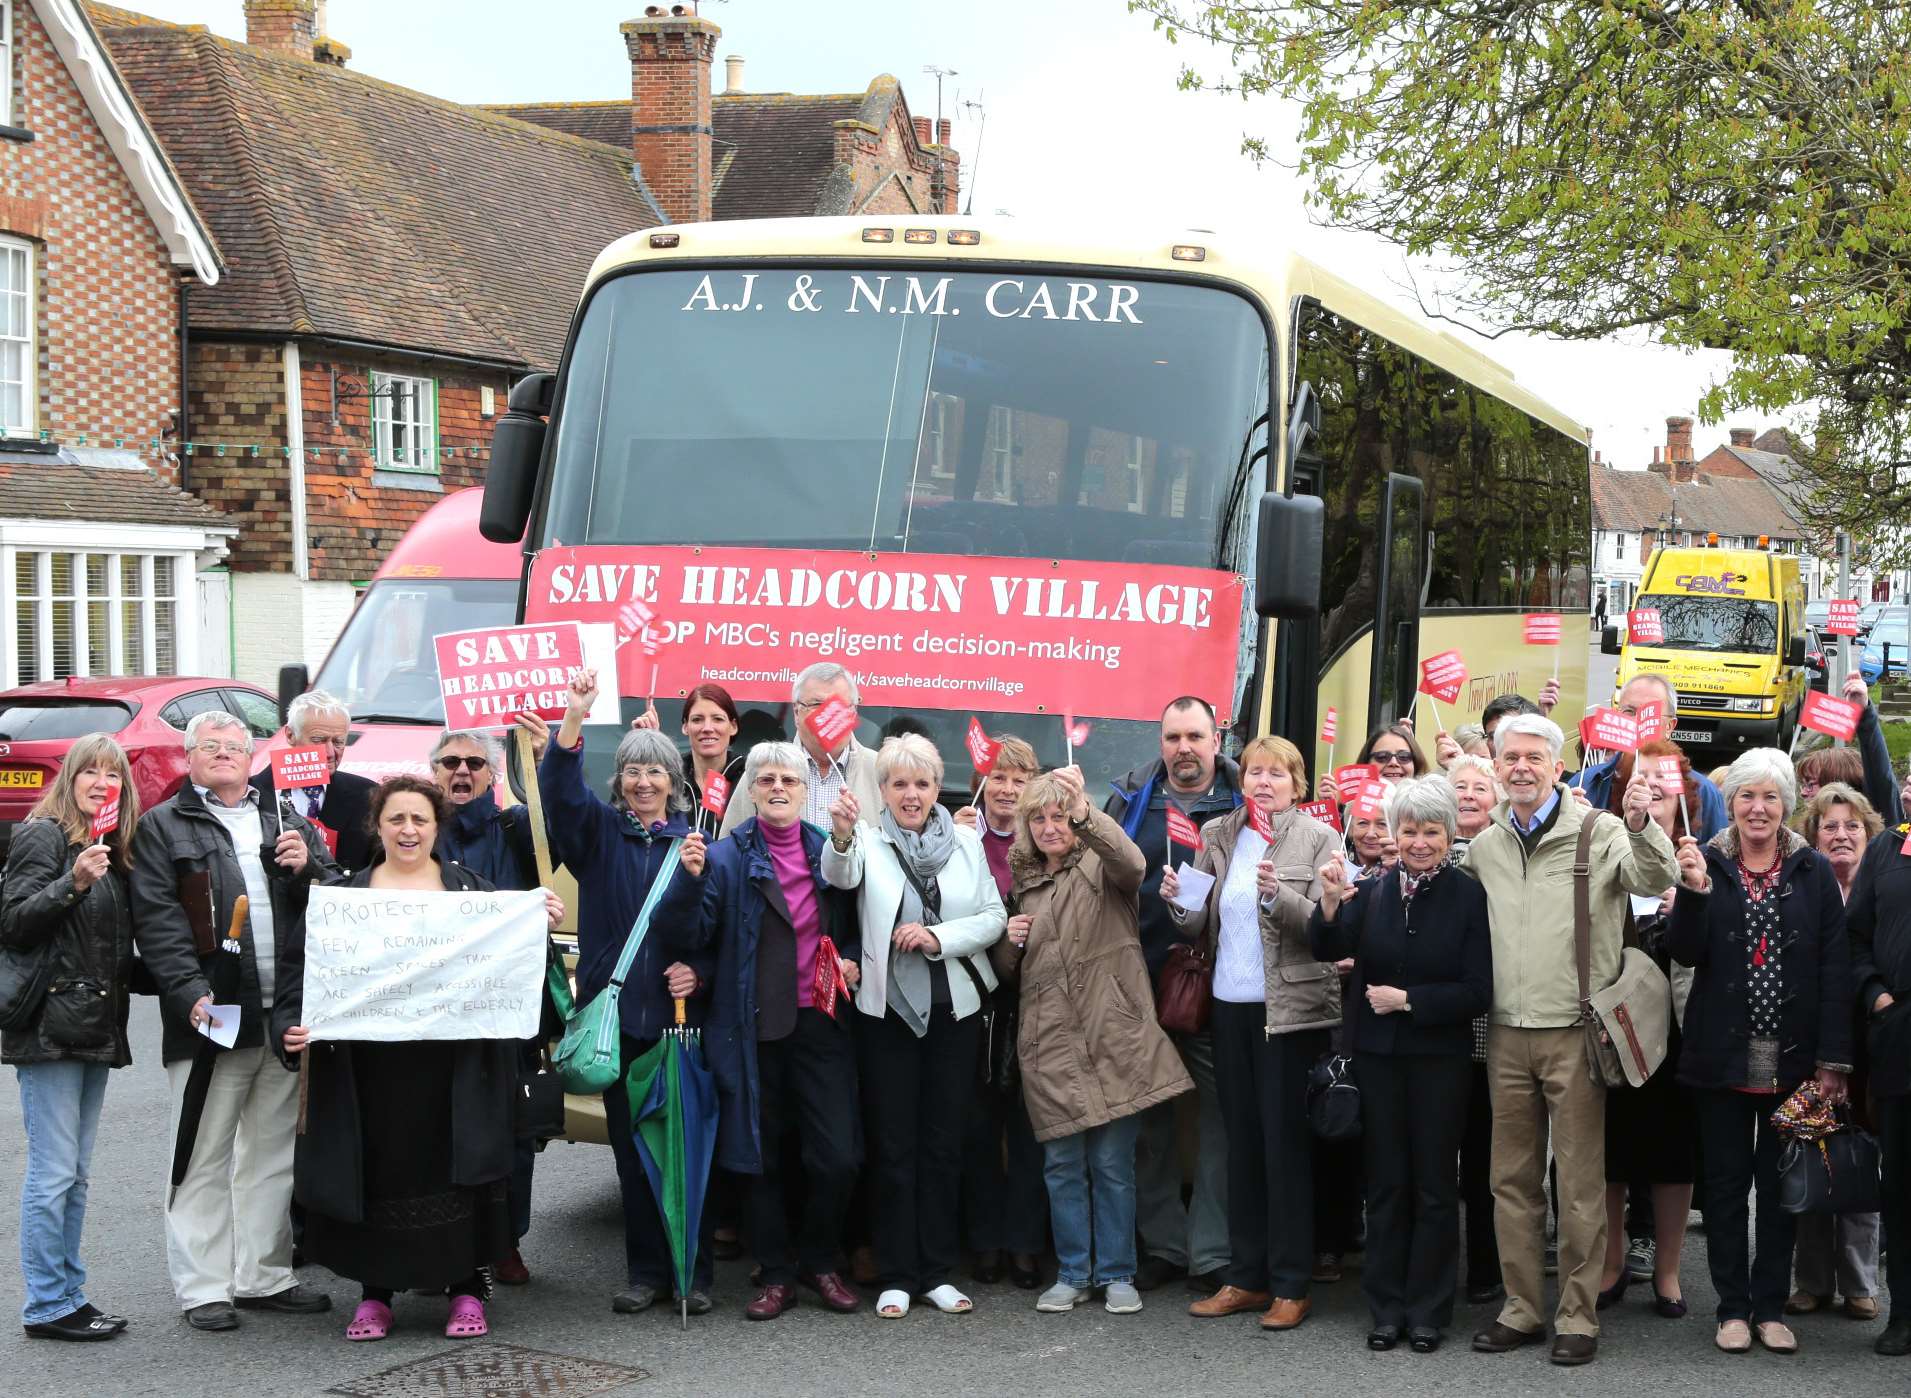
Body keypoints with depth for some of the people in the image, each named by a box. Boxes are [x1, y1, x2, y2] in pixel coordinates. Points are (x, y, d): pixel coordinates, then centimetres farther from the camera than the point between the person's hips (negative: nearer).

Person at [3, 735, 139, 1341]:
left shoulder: (109, 848, 17)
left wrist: (126, 978, 10)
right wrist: (74, 883, -27)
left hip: (95, 1028, 8)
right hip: (51, 1026, -8)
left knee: (74, 1173, 12)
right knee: (53, 1171, -7)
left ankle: (69, 1294, 17)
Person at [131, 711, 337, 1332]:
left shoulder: (289, 822, 19)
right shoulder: (163, 827, 5)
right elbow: (156, 919, -6)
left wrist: (306, 867, -5)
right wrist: (191, 993, -18)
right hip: (213, 1015, -4)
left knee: (274, 1153, 11)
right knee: (204, 1157, -1)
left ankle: (264, 1277, 20)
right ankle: (203, 1288, 4)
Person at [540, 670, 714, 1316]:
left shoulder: (694, 842, 5)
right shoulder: (599, 831, 8)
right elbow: (561, 791, -12)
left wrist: (699, 968, -14)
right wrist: (574, 718, -26)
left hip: (679, 1013, -2)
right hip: (617, 1014, 2)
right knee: (631, 1148, 6)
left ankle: (693, 1272, 8)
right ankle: (645, 1270, 15)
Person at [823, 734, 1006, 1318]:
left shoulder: (966, 842, 5)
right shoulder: (870, 843, -3)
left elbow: (994, 916, 2)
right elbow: (841, 876, -25)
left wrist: (939, 936, -14)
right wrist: (841, 836, -48)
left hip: (955, 1009, 2)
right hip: (889, 1009, -2)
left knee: (944, 1143, 8)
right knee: (892, 1146, 2)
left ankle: (938, 1271, 17)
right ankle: (896, 1276, 9)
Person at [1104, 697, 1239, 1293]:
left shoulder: (1246, 802, 3)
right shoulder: (1130, 799, 8)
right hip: (1143, 980, 2)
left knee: (1220, 1112, -1)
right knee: (1149, 1116, 8)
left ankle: (1212, 1250, 6)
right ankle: (1162, 1243, 19)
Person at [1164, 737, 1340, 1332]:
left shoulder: (1316, 838, -4)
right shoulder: (1218, 835, 9)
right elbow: (1202, 927, 11)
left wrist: (1277, 894, -27)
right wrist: (1181, 904, -10)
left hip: (1288, 1009, -5)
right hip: (1230, 1005, 5)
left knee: (1285, 1143, -1)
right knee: (1242, 1141, 10)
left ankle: (1291, 1286, 6)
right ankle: (1246, 1277, 18)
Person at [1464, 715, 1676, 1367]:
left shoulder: (1597, 833, -4)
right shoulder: (1483, 847, 11)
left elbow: (1656, 880, -20)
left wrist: (1641, 824, -37)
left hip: (1575, 1032, -5)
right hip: (1507, 1034, 5)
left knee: (1580, 1182, 1)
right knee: (1512, 1178, 11)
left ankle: (1578, 1316, 9)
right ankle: (1522, 1307, 21)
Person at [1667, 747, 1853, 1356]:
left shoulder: (1814, 872, 1)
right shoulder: (1707, 864, 0)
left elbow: (1834, 968, -2)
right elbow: (1685, 952, -6)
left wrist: (1833, 1059, -7)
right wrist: (1694, 889, -22)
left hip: (1792, 1055, 0)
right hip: (1723, 1053, 0)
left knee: (1780, 1185, 9)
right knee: (1725, 1184, 6)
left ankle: (1771, 1305, 19)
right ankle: (1733, 1306, 16)